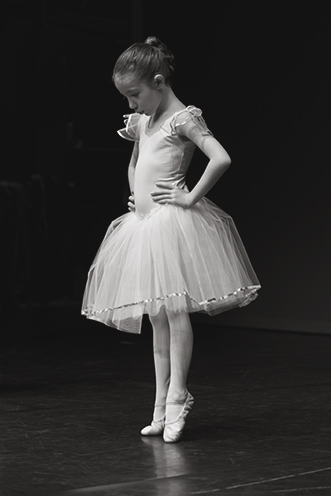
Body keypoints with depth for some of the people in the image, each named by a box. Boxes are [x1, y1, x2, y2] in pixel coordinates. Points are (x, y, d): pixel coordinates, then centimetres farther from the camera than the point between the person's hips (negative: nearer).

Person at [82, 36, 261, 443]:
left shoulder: (184, 118, -7)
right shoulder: (142, 122, 17)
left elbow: (220, 159, -21)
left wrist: (192, 197, -16)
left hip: (173, 222, -8)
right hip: (142, 223, 8)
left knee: (174, 310, -11)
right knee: (156, 317, 8)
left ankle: (176, 400, -8)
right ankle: (161, 407, 11)